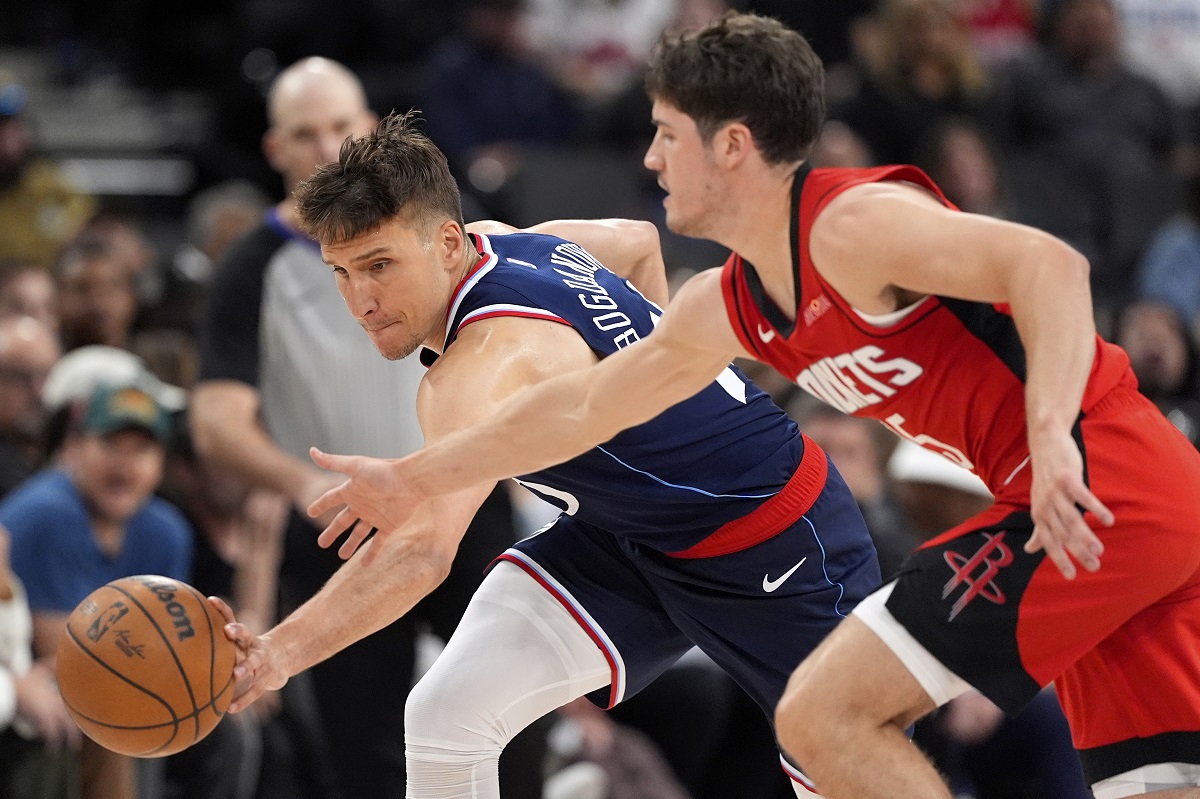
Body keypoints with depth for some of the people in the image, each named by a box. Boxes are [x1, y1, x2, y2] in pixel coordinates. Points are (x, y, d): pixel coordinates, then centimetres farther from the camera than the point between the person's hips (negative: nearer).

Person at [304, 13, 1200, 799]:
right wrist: (412, 479, 37)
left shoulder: (852, 226, -11)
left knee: (824, 713, -9)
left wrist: (1052, 437, -35)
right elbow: (581, 406, 31)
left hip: (1092, 479, -9)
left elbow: (1050, 265, -22)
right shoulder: (727, 308, 19)